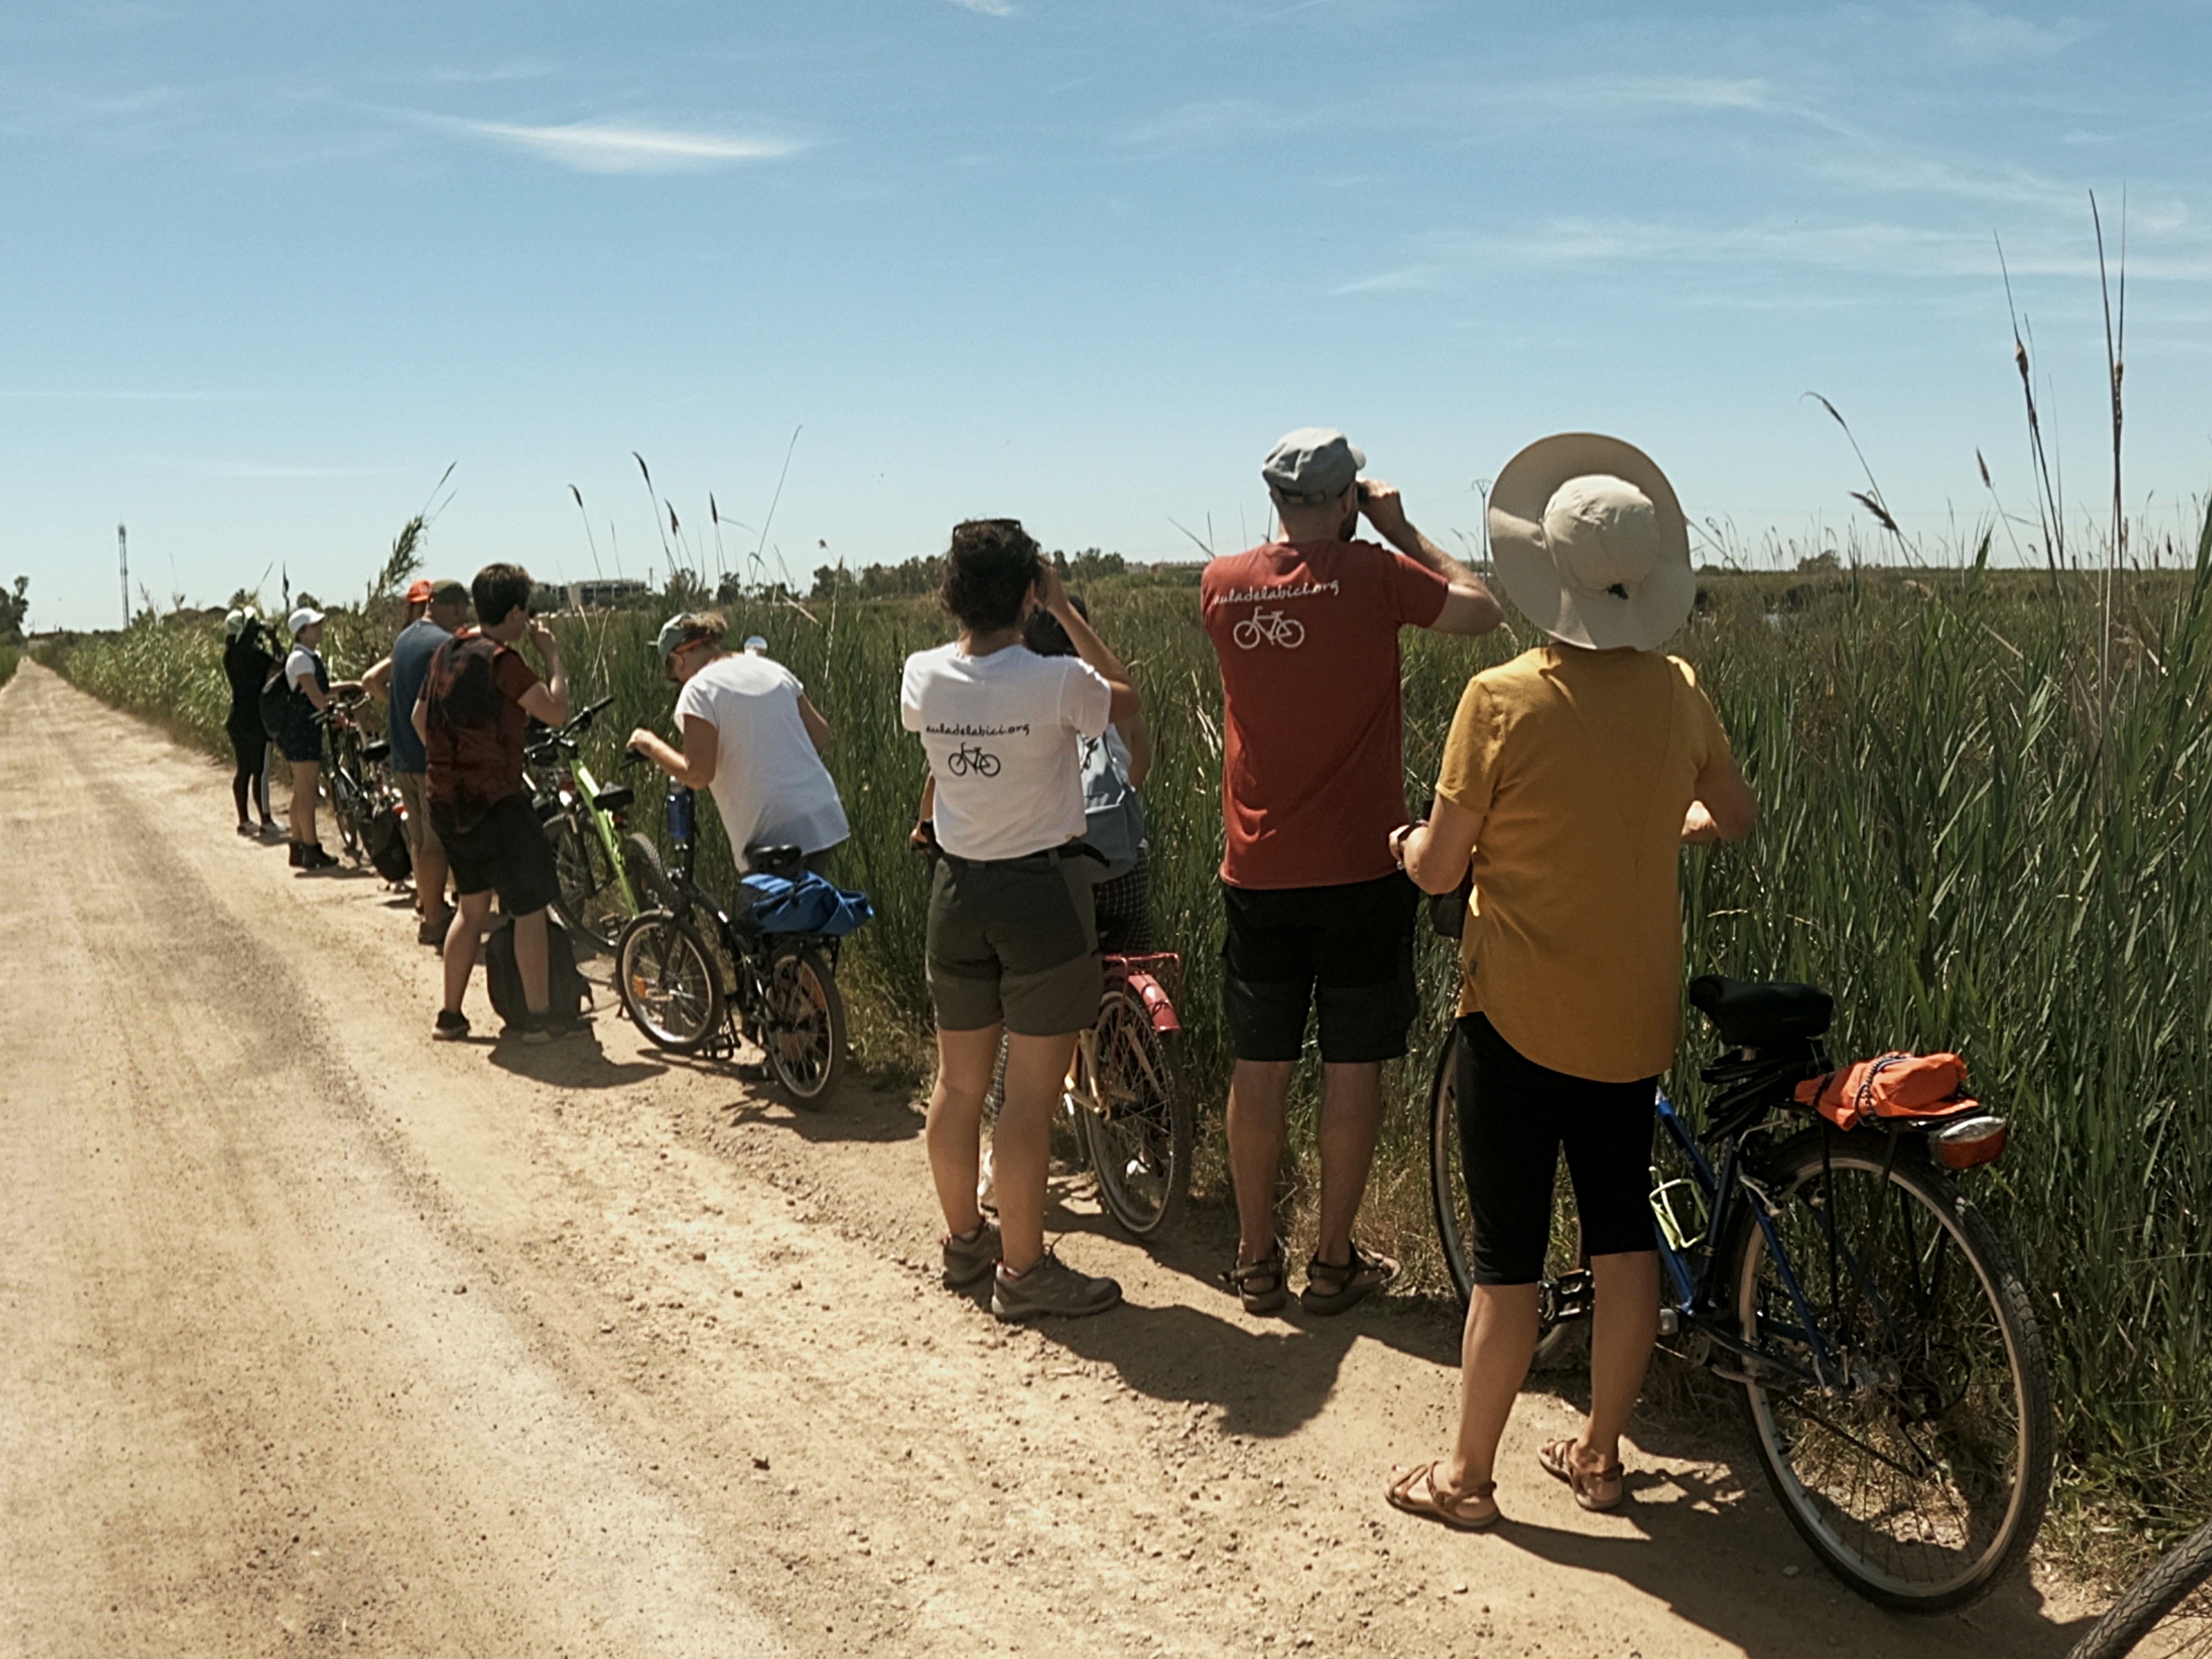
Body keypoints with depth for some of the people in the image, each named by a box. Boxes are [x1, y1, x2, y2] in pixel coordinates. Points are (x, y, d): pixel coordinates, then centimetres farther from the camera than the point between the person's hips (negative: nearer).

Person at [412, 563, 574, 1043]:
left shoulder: (447, 651, 9)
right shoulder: (501, 660, -17)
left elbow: (420, 719, 19)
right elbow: (556, 711, -18)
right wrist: (552, 655, -7)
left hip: (447, 803, 8)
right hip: (495, 805, -8)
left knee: (472, 906, 18)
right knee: (529, 909, 3)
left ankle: (450, 1015, 22)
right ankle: (539, 1017, 7)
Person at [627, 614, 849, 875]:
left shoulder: (699, 690, -8)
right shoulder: (773, 669, 12)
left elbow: (697, 775, -14)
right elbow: (822, 736, 14)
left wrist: (651, 745, 1)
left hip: (774, 834, -7)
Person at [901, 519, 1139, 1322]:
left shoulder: (921, 677, -5)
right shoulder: (1059, 682, -18)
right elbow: (1128, 698, 4)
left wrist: (971, 614, 16)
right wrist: (1067, 611, 4)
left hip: (957, 890, 6)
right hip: (1043, 894, -5)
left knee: (958, 1083, 16)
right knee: (1031, 1095, 1)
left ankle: (964, 1239, 32)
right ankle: (1023, 1269, 9)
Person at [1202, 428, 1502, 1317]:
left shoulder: (1221, 585, 0)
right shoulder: (1371, 574, -12)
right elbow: (1482, 608, 1)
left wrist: (1353, 539, 17)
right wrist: (1401, 529, 6)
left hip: (1257, 874, 4)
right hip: (1360, 873, -4)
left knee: (1258, 1068, 11)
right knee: (1353, 1069, 7)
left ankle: (1255, 1259, 21)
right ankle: (1333, 1263, 15)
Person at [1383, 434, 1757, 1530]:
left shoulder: (1502, 699, -18)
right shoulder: (1677, 692, -2)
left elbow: (1439, 869, -13)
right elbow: (1734, 817, 15)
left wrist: (1409, 843, 10)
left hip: (1520, 1018, -5)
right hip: (1636, 1017, 5)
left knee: (1508, 1253, 5)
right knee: (1623, 1232, 16)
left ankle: (1468, 1474, 18)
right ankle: (1600, 1454, 29)